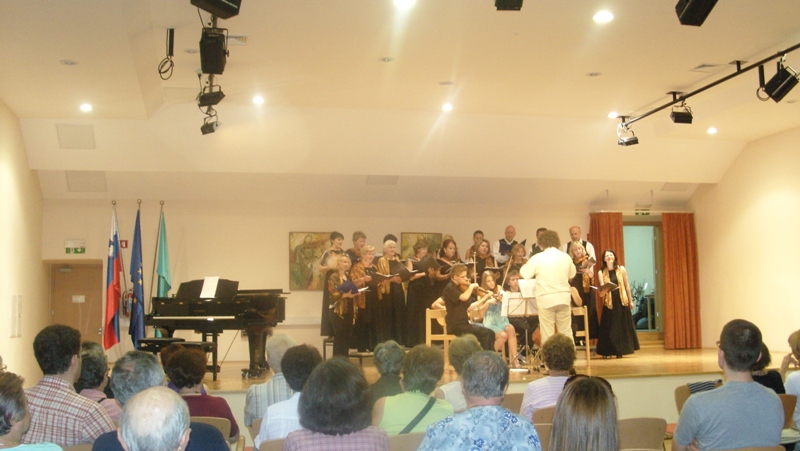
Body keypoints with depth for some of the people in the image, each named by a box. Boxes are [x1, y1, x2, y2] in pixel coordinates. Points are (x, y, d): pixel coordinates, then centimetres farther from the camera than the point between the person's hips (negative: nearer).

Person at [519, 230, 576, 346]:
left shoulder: (537, 258, -9)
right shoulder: (566, 257, 3)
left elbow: (523, 274, -7)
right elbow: (572, 275, 16)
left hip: (546, 299, -3)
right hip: (564, 298, 4)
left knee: (547, 334, 3)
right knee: (566, 332, 12)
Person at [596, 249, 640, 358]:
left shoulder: (621, 269, 1)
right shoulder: (601, 273, 0)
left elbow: (627, 286, 6)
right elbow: (601, 290, -4)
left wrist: (630, 301, 7)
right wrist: (604, 290, -28)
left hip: (621, 301, 0)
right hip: (609, 303, 0)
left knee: (622, 326, 4)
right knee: (608, 327, 0)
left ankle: (619, 351, 13)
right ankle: (607, 351, 7)